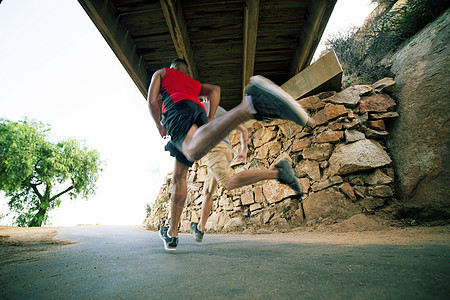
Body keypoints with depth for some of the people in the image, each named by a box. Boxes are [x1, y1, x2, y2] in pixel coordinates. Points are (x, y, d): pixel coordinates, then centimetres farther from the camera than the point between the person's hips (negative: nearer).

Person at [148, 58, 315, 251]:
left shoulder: (161, 72, 32)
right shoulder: (195, 84, 42)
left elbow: (152, 101, 15)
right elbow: (215, 89, 19)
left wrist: (160, 128, 30)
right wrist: (210, 120, 12)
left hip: (177, 111, -6)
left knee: (194, 150, -41)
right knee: (178, 177, 11)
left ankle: (251, 105, -61)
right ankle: (171, 235, 13)